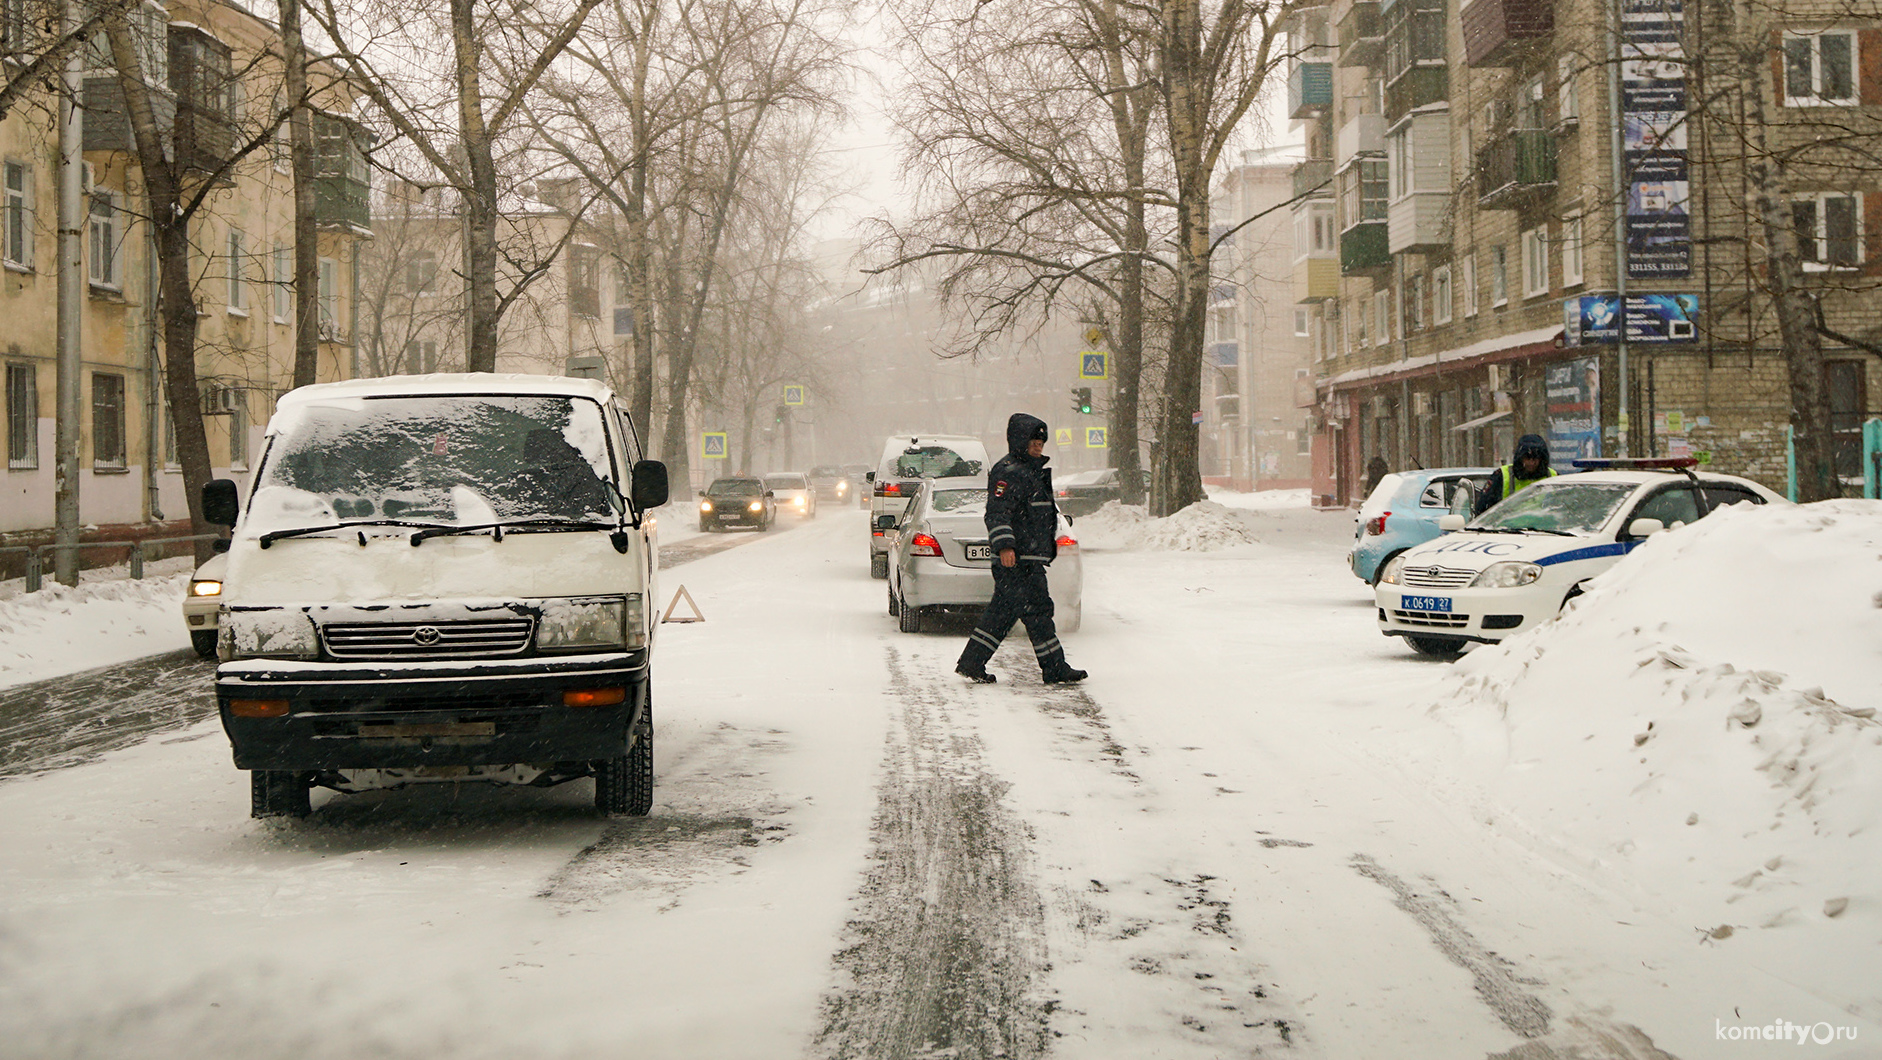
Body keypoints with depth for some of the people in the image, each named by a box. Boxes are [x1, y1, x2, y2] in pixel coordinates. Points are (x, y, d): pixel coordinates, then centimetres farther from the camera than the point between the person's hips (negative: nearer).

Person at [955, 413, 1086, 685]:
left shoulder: (1031, 471, 22)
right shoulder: (1008, 473, -12)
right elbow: (997, 512, -20)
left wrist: (1049, 544, 34)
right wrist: (1004, 545, -29)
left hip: (1030, 558, 11)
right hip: (1017, 560, -11)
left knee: (1002, 612, 10)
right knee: (1037, 611, -6)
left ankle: (971, 663, 13)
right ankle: (1055, 668, -2)